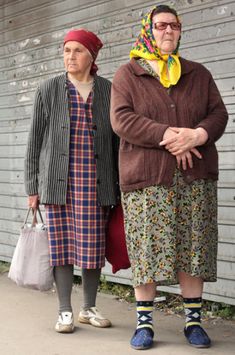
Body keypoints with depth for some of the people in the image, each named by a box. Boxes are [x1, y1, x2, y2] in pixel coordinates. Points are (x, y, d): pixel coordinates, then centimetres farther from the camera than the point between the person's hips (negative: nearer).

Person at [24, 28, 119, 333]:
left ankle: (89, 308, 18)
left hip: (96, 182, 1)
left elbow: (117, 140, 8)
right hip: (59, 181, 0)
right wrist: (33, 187, 1)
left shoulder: (109, 91, 6)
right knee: (62, 244, 1)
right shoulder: (48, 90, 4)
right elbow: (35, 140, 5)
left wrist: (120, 185, 4)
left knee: (93, 246, 3)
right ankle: (65, 311, 11)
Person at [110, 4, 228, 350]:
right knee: (146, 249, -4)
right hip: (147, 178, -2)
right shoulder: (128, 74, 7)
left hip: (195, 177, 3)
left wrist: (198, 134, -13)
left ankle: (194, 320, 13)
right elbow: (121, 119, -6)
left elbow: (218, 113, 10)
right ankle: (144, 322, 8)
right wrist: (169, 135, -16)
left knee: (193, 248, 2)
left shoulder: (198, 74, 17)